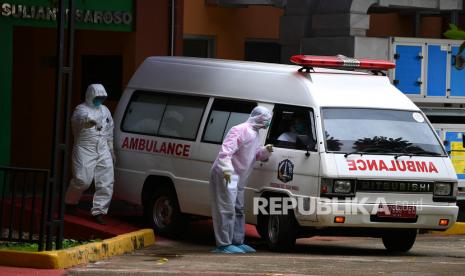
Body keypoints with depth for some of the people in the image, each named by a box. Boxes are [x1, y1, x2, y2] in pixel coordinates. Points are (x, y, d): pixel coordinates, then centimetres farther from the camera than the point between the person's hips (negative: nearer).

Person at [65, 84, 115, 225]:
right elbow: (82, 118, -31)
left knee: (106, 182, -4)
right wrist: (92, 121, -53)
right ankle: (70, 202, 14)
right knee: (82, 180, -14)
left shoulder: (105, 111, 19)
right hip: (85, 151, -6)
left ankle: (99, 211, 0)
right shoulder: (81, 109, -4)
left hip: (103, 151, 6)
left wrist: (111, 151, 25)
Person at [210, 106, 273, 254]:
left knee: (238, 210, 16)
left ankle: (237, 242, 23)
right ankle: (224, 244, -12)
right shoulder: (240, 130, -16)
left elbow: (254, 154, 22)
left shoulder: (254, 134, 16)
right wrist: (226, 169, -36)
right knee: (227, 209, -12)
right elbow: (226, 150, -25)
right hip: (225, 175, -11)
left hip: (238, 178, 11)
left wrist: (265, 151, 0)